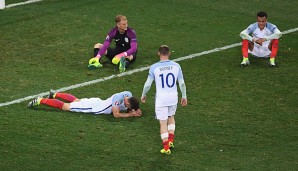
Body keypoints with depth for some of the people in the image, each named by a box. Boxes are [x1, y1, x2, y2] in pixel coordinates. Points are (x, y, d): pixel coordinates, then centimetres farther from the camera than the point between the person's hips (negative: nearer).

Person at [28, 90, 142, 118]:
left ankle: (55, 94, 49)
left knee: (75, 100, 31)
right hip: (92, 108, -8)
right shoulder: (118, 98, -37)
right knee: (65, 106, 2)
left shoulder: (129, 95, -12)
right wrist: (132, 114, -32)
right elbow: (116, 114, -35)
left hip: (96, 102, 8)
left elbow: (128, 109, 6)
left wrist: (136, 111, -15)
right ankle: (40, 101, 11)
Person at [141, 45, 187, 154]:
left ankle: (166, 147, 7)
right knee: (171, 117, 27)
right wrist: (184, 96, 15)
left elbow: (148, 84, -4)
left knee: (163, 123, 6)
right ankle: (170, 140, 21)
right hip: (173, 97, 3)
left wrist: (143, 95, 13)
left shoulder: (154, 67, -11)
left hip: (161, 98, -3)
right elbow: (182, 83, 1)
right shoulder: (176, 66, -5)